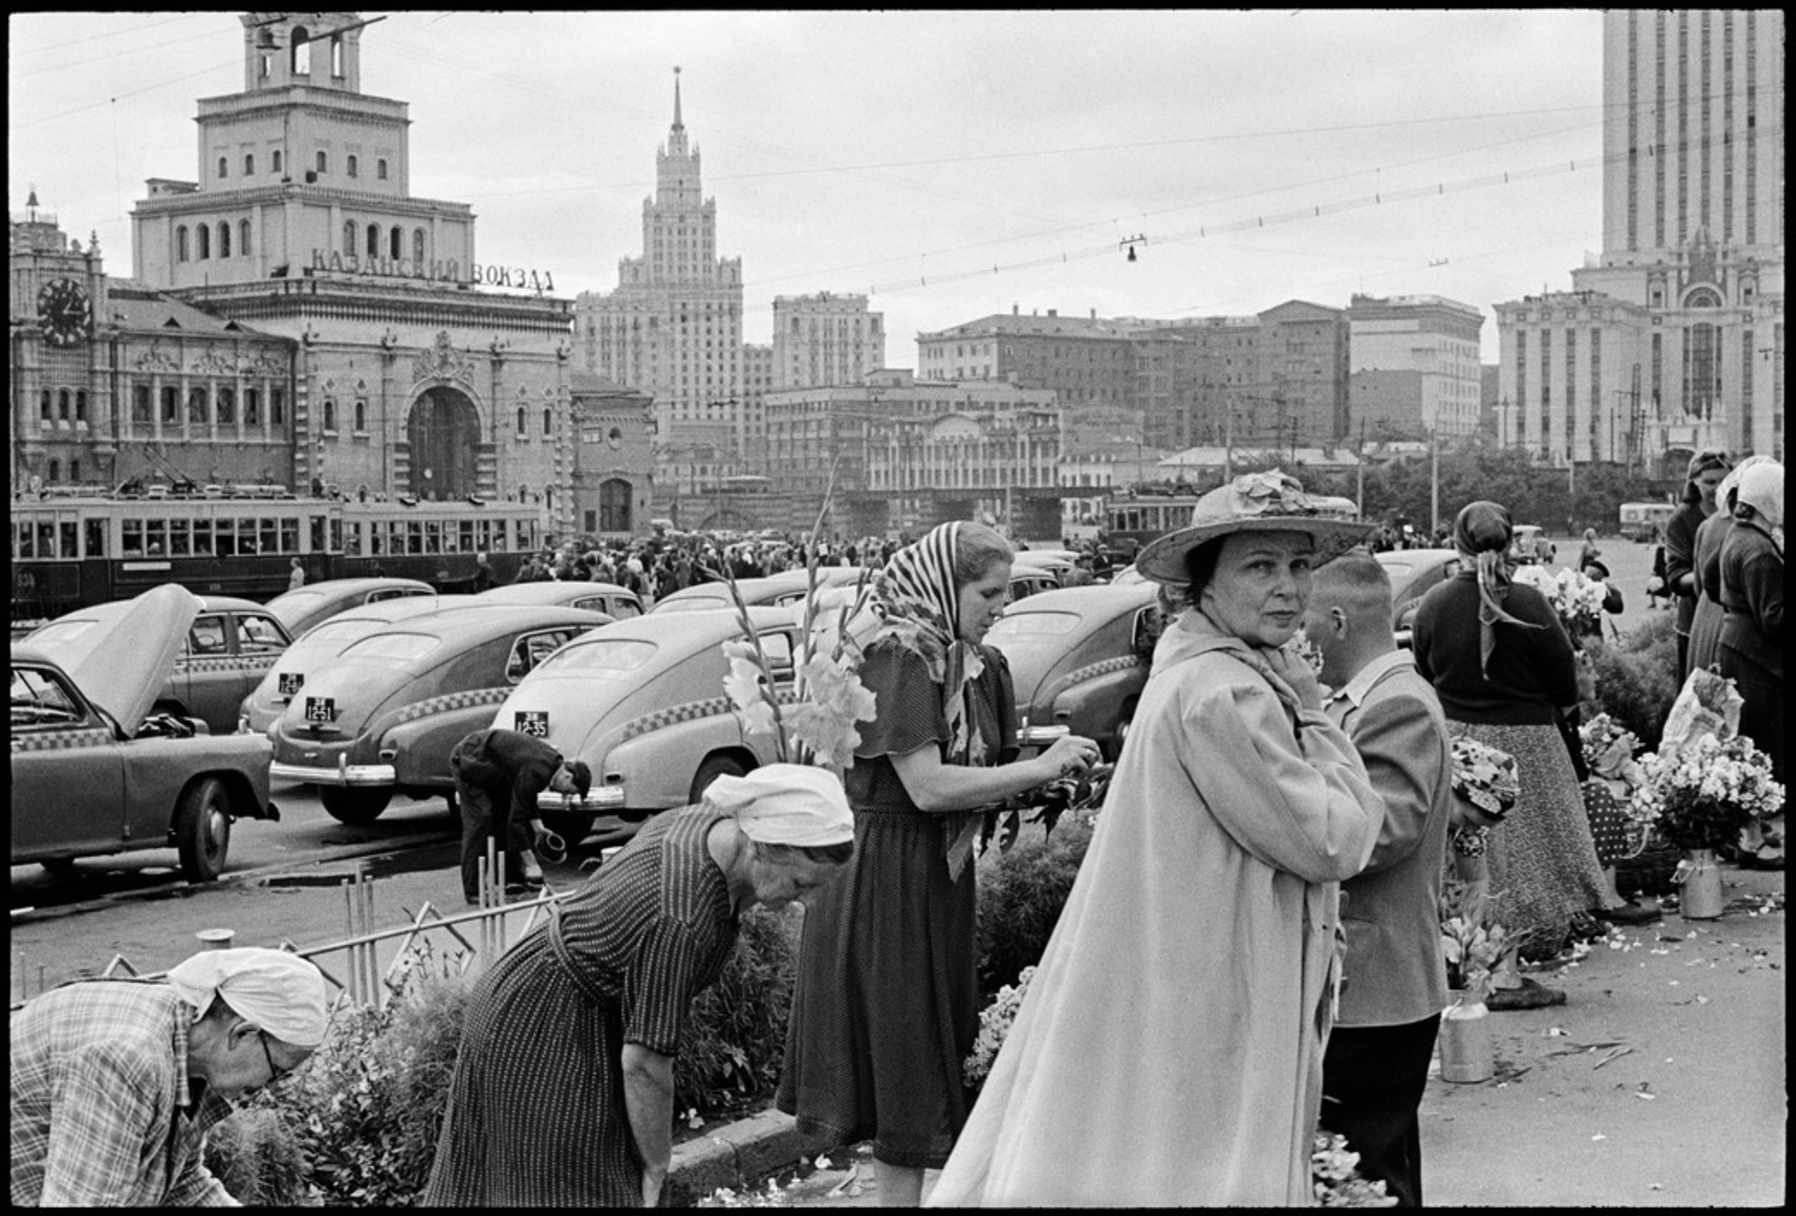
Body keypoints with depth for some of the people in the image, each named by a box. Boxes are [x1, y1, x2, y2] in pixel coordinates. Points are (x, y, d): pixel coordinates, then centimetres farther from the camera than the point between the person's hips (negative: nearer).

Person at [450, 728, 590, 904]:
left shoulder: (552, 761, 0)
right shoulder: (536, 772, -29)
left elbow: (525, 798, 18)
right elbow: (516, 819, -26)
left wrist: (538, 827, 6)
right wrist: (530, 861, -21)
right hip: (469, 758, -10)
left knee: (504, 812, 11)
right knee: (480, 819, -14)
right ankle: (474, 891, -11)